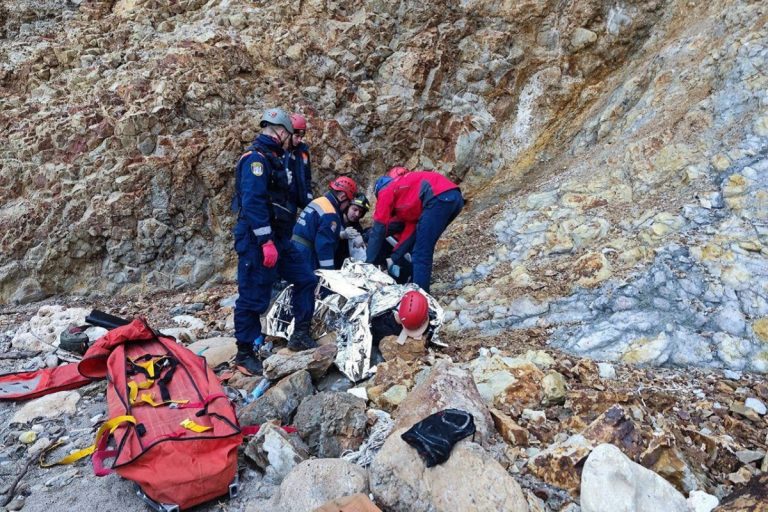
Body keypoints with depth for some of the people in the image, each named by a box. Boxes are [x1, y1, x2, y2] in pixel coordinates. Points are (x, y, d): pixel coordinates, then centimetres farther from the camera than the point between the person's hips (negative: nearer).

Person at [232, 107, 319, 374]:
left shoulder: (272, 159, 18)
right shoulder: (256, 158, -13)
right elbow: (253, 202, -23)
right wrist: (266, 242, -26)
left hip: (277, 239, 10)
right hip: (257, 241, -10)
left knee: (306, 279, 11)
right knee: (253, 298, -2)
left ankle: (301, 336, 20)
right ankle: (245, 354, 10)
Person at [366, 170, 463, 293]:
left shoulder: (386, 191, 16)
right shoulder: (407, 193, 35)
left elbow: (378, 229, 14)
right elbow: (411, 228, 28)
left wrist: (369, 262, 20)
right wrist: (395, 257, 29)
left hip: (440, 198, -9)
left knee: (421, 254, -2)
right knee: (424, 249, 21)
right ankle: (420, 290, 25)